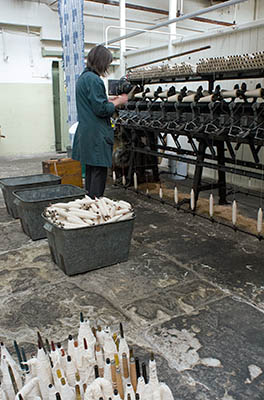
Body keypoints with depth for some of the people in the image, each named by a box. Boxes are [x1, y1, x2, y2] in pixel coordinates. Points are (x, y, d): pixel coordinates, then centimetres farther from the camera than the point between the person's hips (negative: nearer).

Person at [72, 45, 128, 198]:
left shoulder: (83, 77, 17)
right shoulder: (93, 79, -15)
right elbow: (101, 109, -19)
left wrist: (111, 100, 14)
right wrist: (118, 102, -5)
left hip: (85, 132, 10)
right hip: (96, 135, -10)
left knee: (90, 171, 16)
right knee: (99, 171, -5)